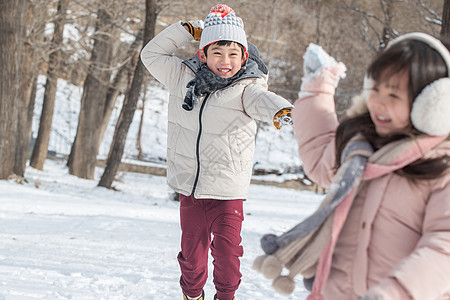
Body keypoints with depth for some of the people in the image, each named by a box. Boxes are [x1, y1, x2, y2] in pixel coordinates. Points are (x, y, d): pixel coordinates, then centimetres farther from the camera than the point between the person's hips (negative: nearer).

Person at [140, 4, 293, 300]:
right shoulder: (185, 78, 4)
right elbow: (152, 55, 15)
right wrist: (185, 30, 5)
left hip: (227, 191, -3)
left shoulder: (245, 88, -9)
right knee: (192, 250, 13)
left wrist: (281, 110, -55)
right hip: (190, 188, 3)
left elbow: (262, 100, -31)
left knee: (227, 250, 0)